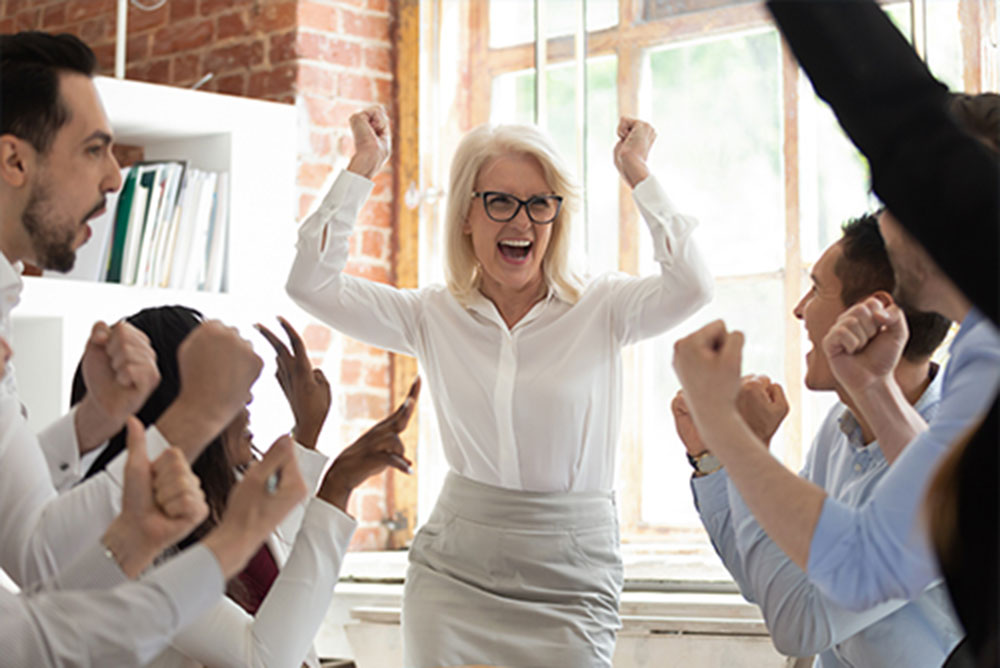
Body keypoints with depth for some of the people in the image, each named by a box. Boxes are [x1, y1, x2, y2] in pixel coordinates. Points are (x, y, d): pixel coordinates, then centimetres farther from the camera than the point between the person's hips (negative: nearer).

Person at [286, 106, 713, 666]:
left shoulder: (600, 311, -3)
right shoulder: (434, 317, 4)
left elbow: (691, 286, -22)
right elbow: (311, 284, -3)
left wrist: (637, 172, -13)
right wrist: (365, 165, -2)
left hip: (569, 583, -2)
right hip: (454, 576, 2)